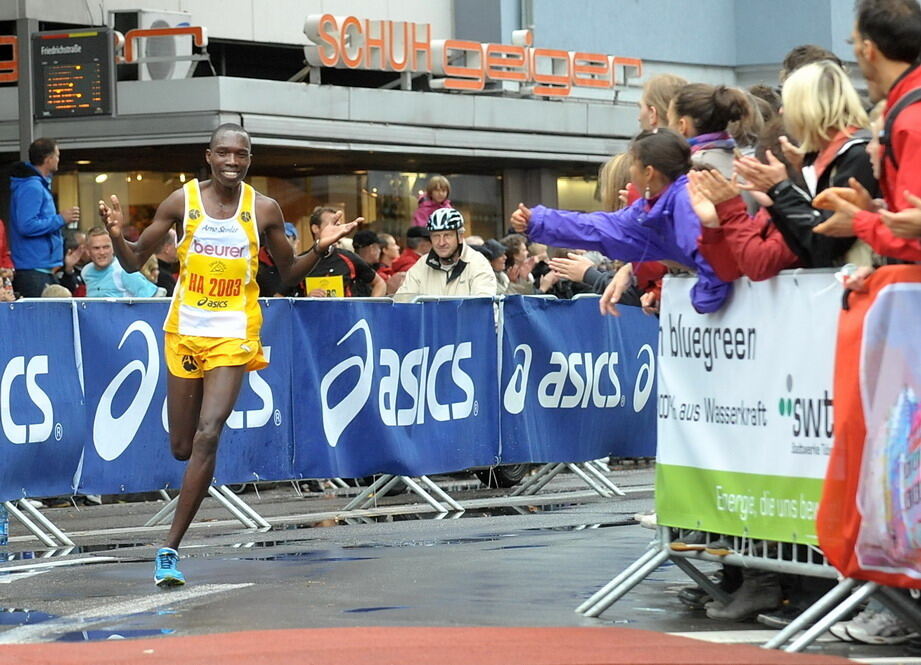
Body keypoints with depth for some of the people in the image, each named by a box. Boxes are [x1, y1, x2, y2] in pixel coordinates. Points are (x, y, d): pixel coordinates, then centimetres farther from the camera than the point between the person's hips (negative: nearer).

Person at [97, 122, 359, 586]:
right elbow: (134, 262, 4)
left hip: (234, 334, -1)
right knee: (182, 448, 6)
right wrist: (117, 235, -16)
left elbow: (287, 274, 12)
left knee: (208, 435, -17)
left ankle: (170, 548, -15)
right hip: (184, 331, 2)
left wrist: (320, 249, -6)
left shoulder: (264, 210, 0)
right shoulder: (182, 201, 0)